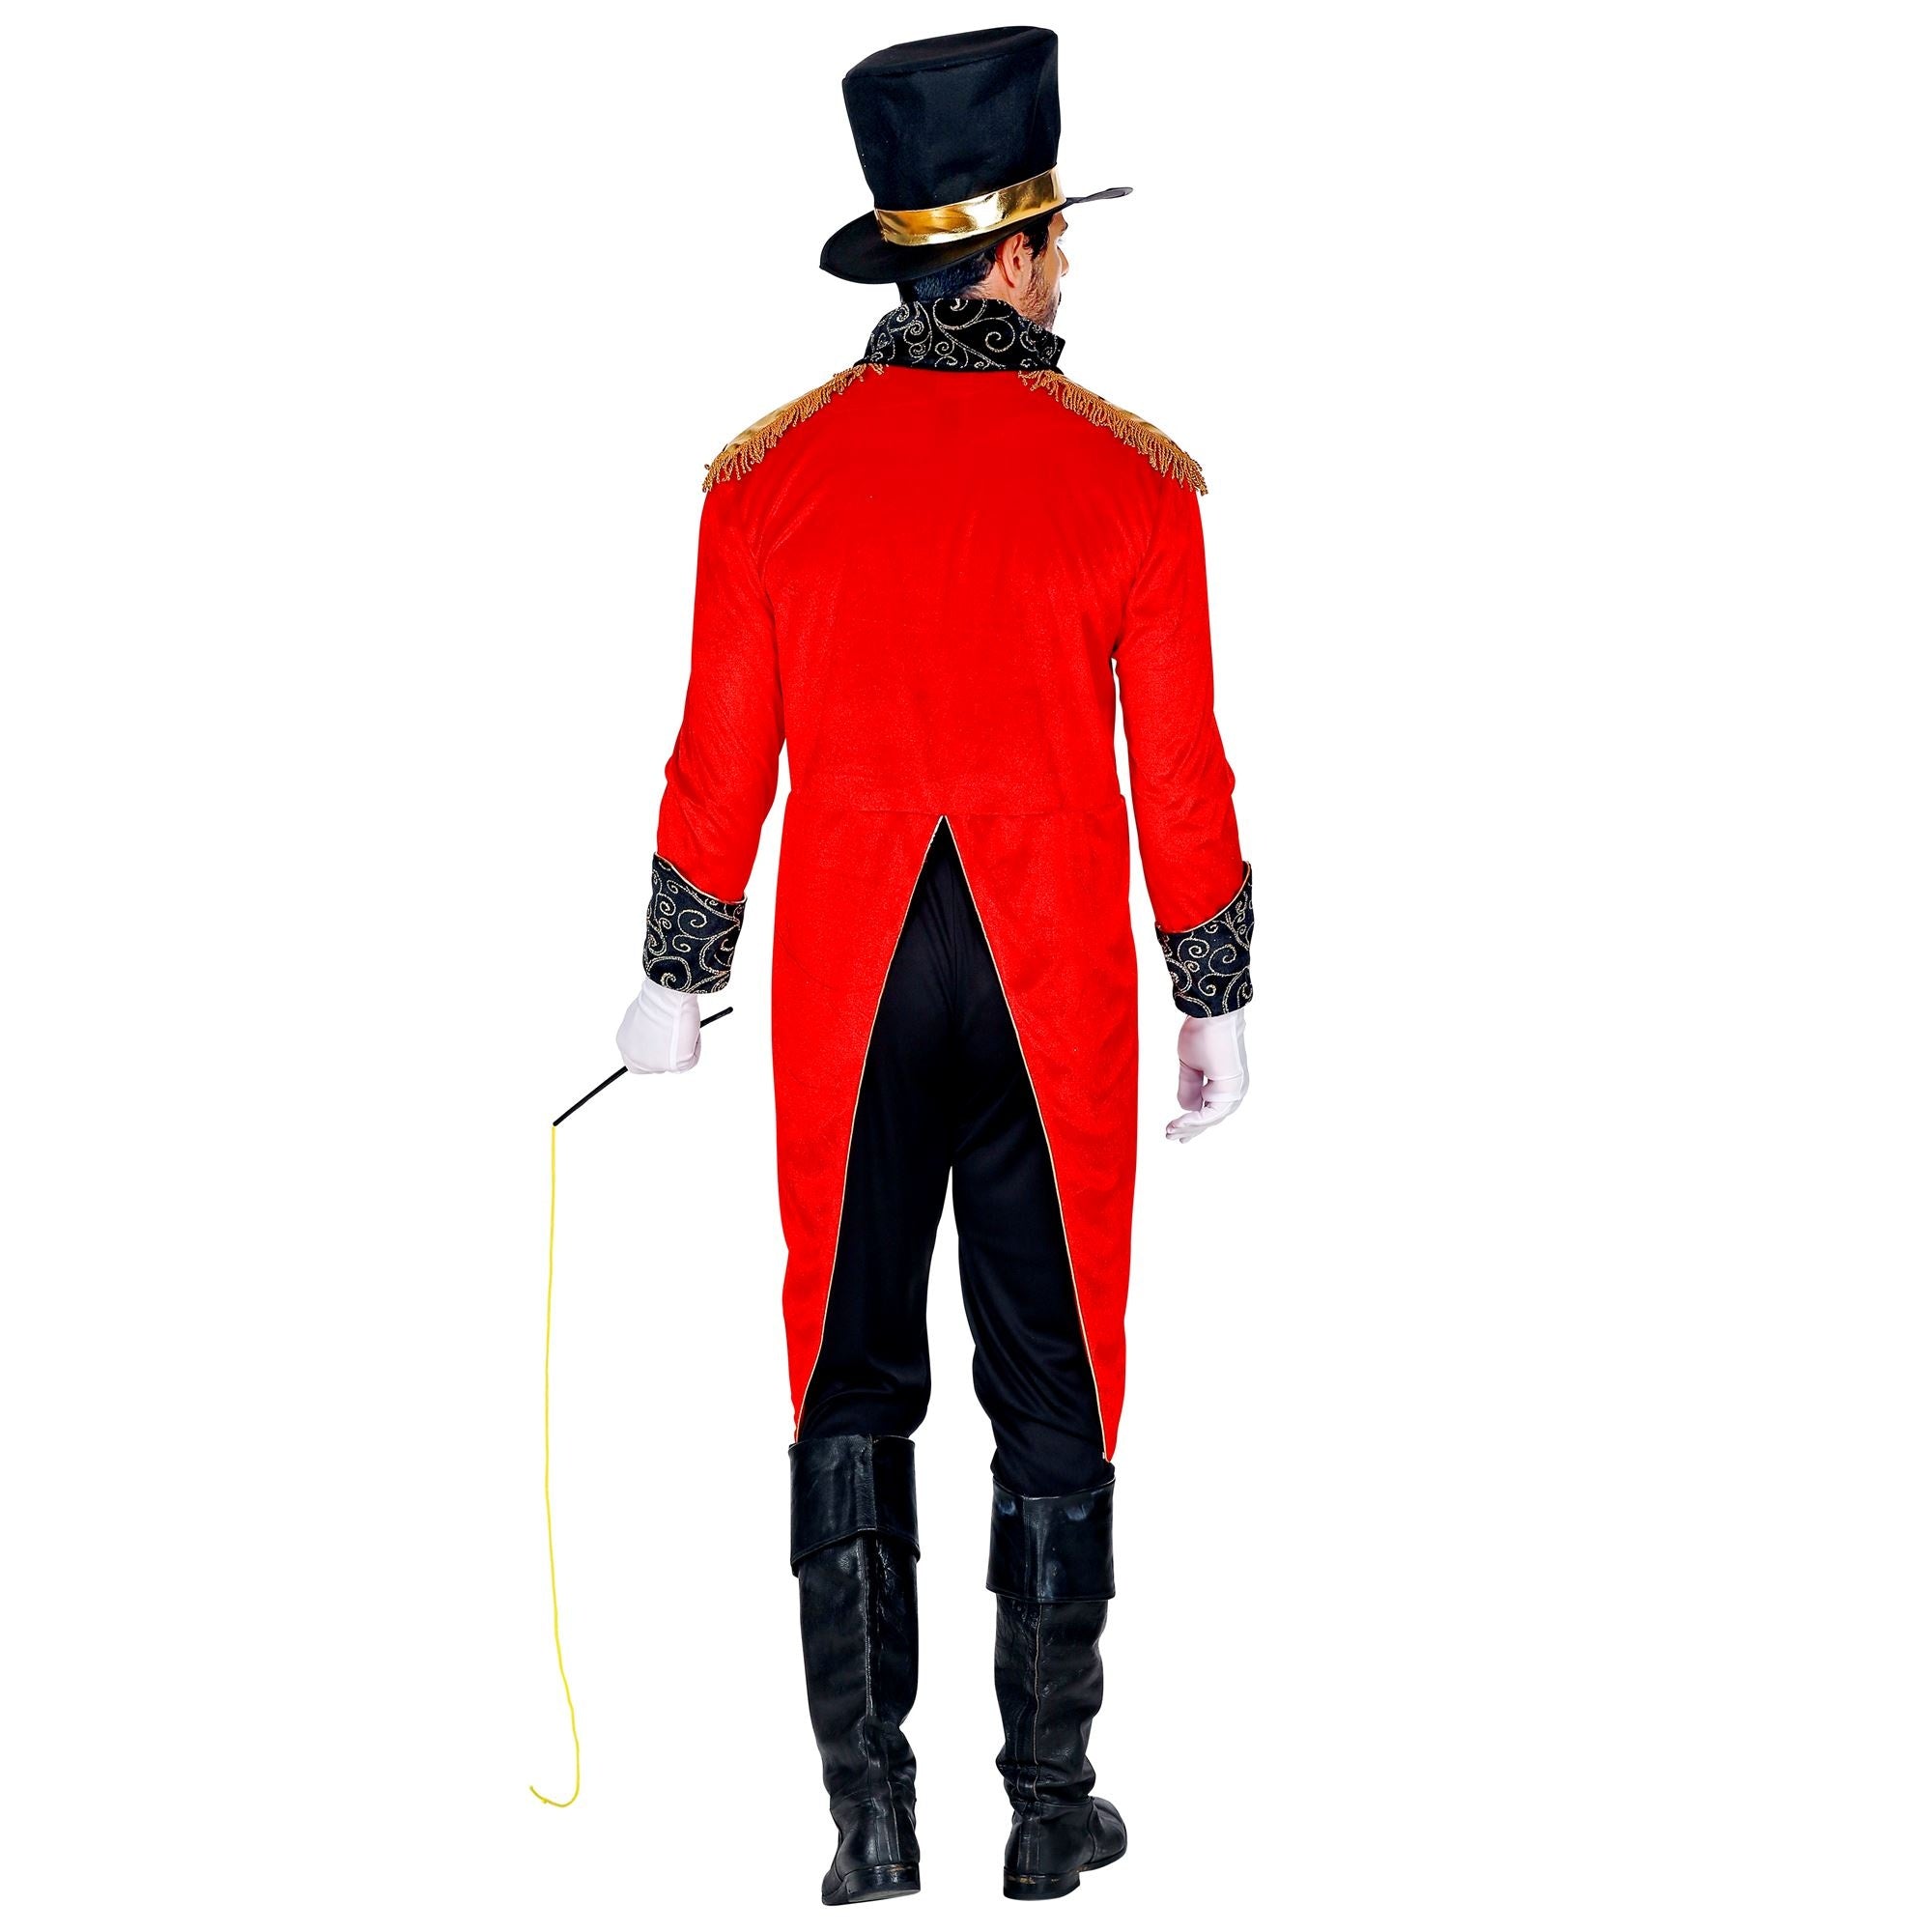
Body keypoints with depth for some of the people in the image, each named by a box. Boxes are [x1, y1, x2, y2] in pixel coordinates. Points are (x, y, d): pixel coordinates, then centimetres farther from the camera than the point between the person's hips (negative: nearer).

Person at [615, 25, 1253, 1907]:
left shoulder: (767, 477, -2)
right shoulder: (1133, 483, -6)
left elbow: (720, 761, 1)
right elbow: (1180, 776, -3)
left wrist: (675, 978, 11)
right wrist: (1215, 1000, 7)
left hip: (845, 992, 1)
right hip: (1057, 995, -1)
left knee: (850, 1385, 10)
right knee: (1051, 1390, 9)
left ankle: (870, 1811, 10)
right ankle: (1050, 1808, 16)